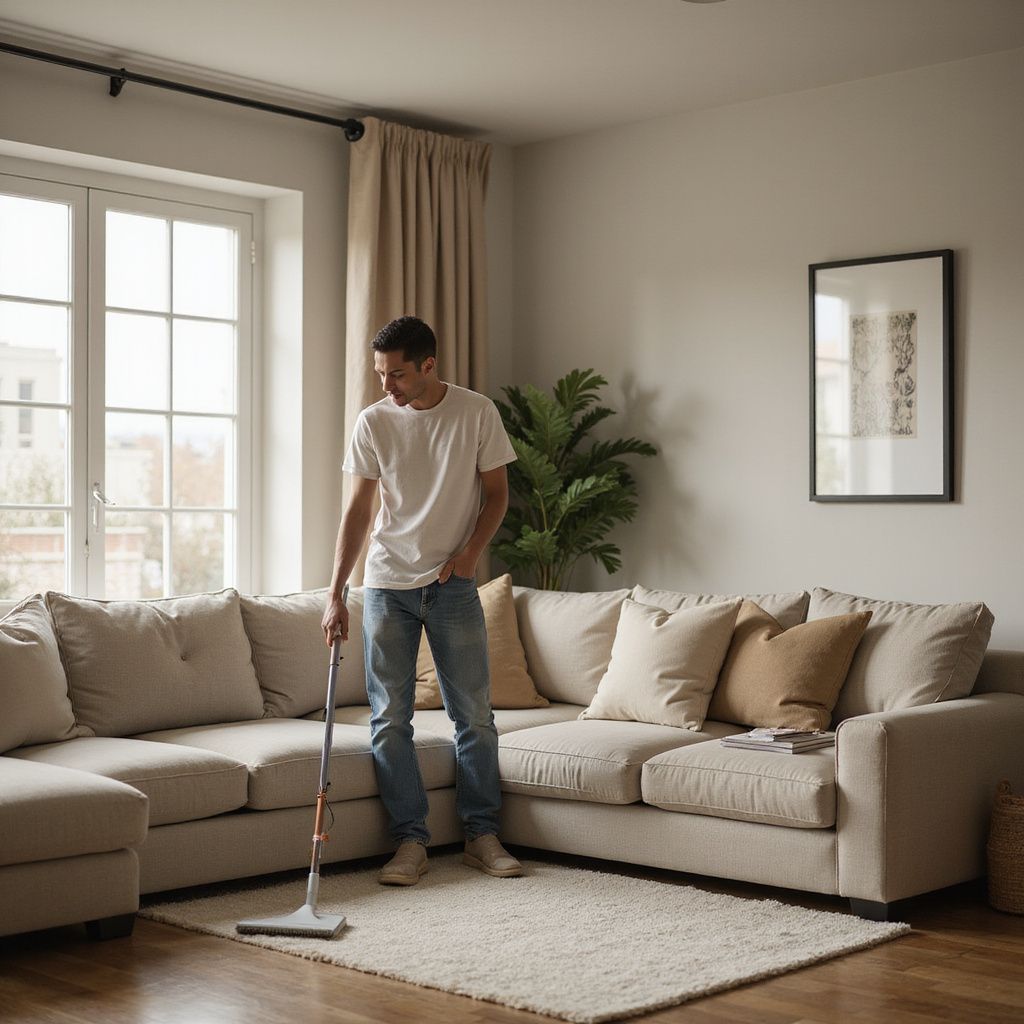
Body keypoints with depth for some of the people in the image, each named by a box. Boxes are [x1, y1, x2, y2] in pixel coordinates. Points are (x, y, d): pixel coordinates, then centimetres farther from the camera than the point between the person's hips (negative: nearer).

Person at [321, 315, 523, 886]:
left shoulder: (477, 413, -4)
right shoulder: (373, 423, -2)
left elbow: (497, 492, 3)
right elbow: (359, 511, -1)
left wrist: (471, 551, -13)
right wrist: (336, 594, -7)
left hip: (453, 586, 0)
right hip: (388, 585, 1)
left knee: (475, 715, 3)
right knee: (390, 720, -1)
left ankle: (483, 836, 16)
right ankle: (412, 842, 8)